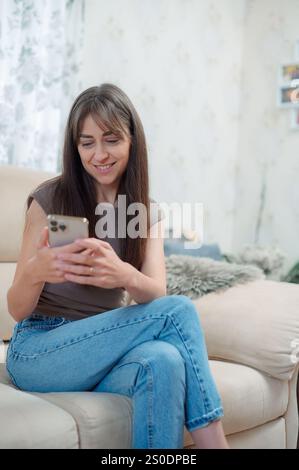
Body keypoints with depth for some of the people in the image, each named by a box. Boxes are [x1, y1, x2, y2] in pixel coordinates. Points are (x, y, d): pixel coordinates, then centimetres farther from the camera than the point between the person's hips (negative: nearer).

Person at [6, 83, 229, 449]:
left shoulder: (147, 212, 7)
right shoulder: (49, 199, -6)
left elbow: (157, 294, -11)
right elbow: (17, 310, -7)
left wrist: (126, 276, -36)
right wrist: (34, 273, -32)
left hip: (103, 350, 3)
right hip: (38, 352, -3)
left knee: (163, 361, -35)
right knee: (180, 310, -25)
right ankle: (214, 442, -19)